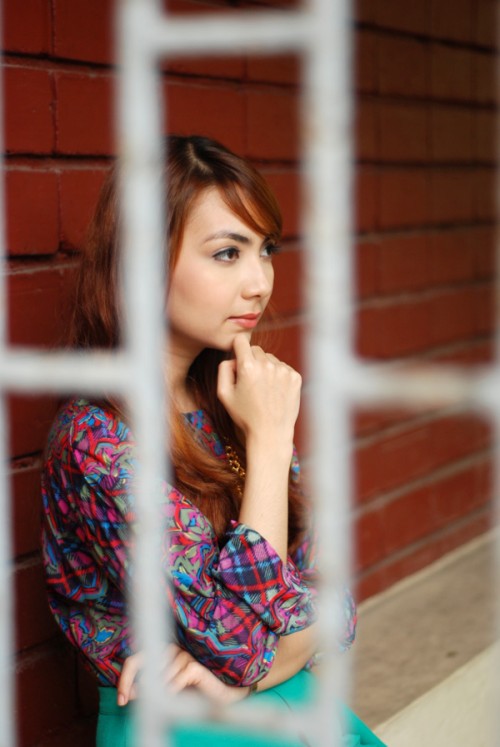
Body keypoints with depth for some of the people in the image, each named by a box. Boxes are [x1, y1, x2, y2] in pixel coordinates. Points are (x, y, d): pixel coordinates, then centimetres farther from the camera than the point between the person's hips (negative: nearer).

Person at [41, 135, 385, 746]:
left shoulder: (228, 402, 1)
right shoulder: (98, 440, -17)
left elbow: (331, 601, 3)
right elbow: (244, 642, -19)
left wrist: (235, 678, -15)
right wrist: (269, 439, -18)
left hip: (290, 697, 5)